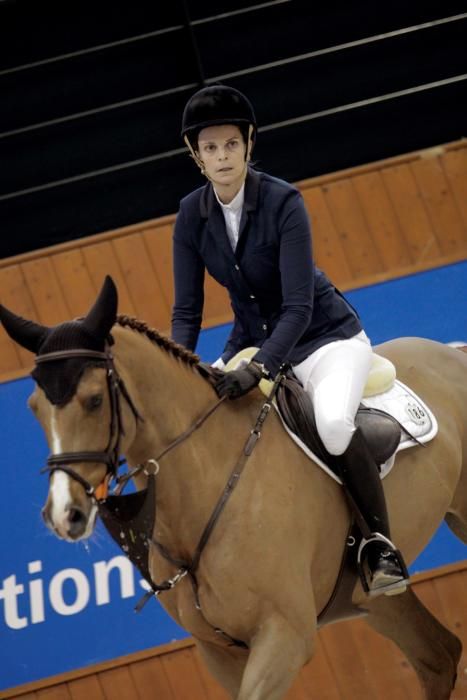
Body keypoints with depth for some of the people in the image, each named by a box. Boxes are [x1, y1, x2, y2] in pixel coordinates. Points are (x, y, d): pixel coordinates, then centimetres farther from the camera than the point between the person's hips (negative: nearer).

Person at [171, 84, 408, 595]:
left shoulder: (283, 201, -22)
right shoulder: (191, 215, -7)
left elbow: (299, 306, -26)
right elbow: (187, 310, -4)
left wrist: (259, 368, -39)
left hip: (325, 337, -6)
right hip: (251, 340, 6)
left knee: (332, 421, -34)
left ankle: (381, 545, -17)